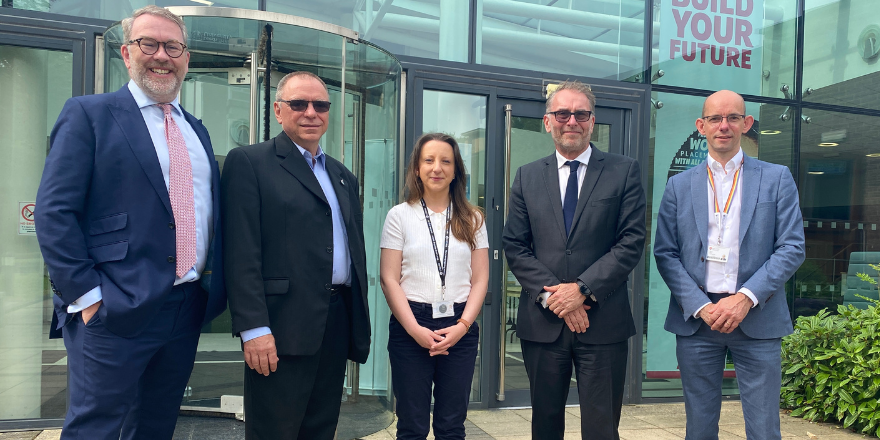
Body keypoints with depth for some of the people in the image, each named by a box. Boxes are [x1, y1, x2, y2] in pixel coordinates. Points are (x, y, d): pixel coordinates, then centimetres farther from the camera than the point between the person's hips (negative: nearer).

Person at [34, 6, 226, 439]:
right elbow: (54, 212, -9)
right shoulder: (89, 114, -2)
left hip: (188, 308, 6)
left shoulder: (196, 130, 16)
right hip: (116, 310, -6)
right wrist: (87, 297, -15)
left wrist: (214, 289, 8)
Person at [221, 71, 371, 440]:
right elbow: (242, 253, -11)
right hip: (283, 328, -6)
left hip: (338, 323, 7)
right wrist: (254, 328, -17)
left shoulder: (344, 177, 18)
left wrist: (360, 324, 14)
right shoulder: (249, 162, -2)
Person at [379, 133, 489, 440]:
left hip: (460, 327, 2)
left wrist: (462, 325, -9)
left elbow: (480, 280, 5)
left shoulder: (472, 219, 8)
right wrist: (416, 330, -11)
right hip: (411, 327, -1)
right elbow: (389, 280, -2)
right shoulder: (399, 216, 2)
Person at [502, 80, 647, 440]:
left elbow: (632, 242, -5)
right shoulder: (527, 177, 8)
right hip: (542, 323, 2)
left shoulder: (624, 172, 2)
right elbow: (515, 247, 3)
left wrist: (583, 289, -14)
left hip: (603, 324, -2)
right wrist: (552, 295, -10)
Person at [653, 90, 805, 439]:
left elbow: (792, 248, -1)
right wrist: (700, 306, -10)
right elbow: (665, 253, 2)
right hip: (695, 318, 1)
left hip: (757, 318, -1)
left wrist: (746, 298, -13)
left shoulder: (777, 179, 6)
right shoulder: (679, 186, 8)